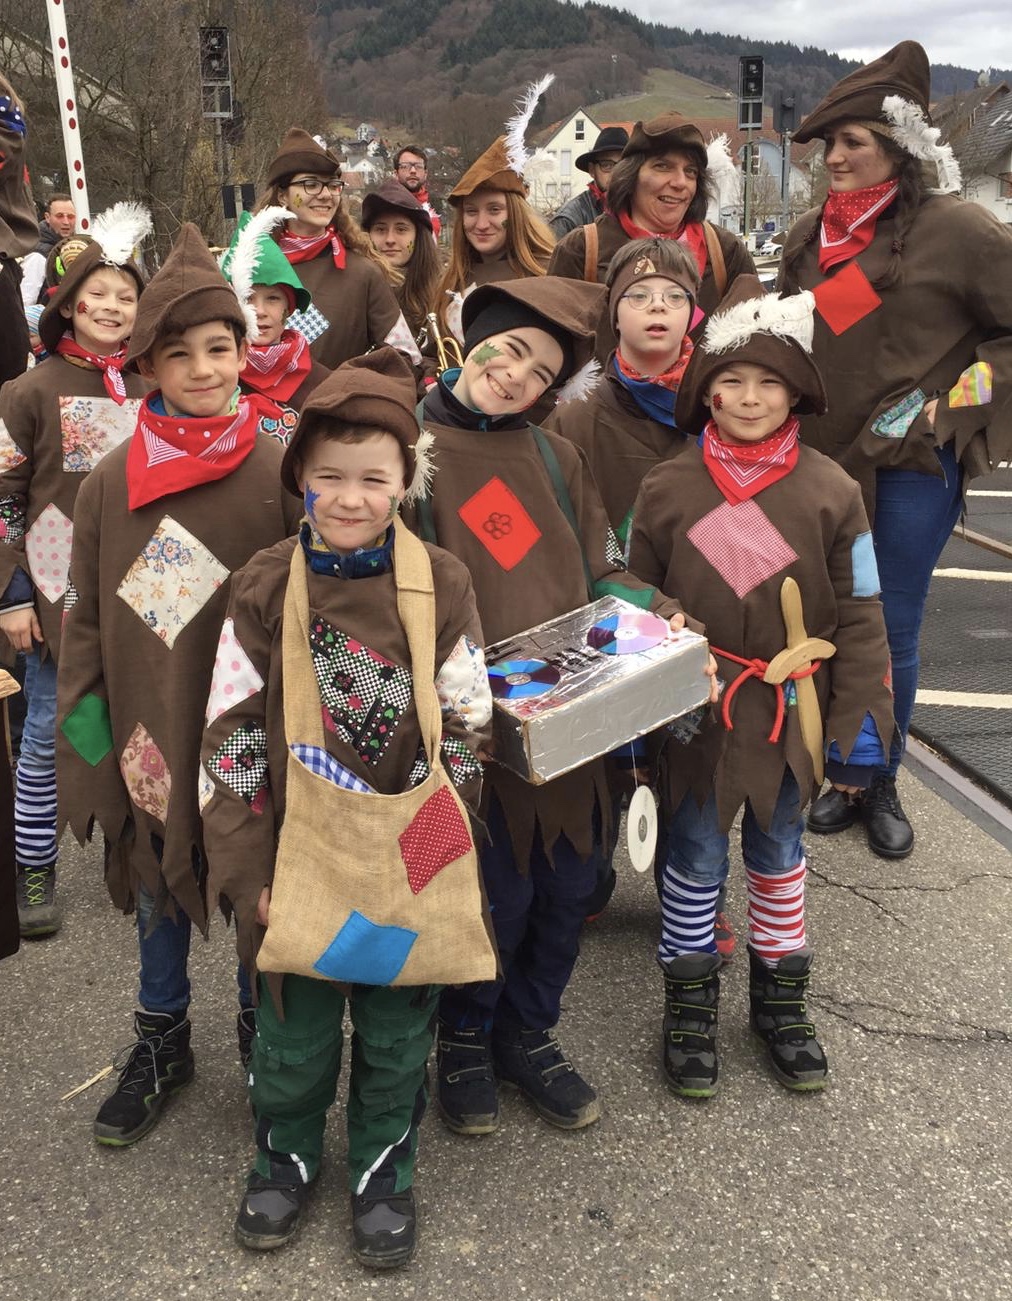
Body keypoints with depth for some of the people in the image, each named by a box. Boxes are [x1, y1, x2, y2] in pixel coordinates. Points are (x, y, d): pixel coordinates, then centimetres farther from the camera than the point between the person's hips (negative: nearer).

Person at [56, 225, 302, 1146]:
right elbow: (89, 611, 6)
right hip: (146, 725, 3)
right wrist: (85, 713, 2)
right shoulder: (110, 481, -1)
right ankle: (161, 1041, 41)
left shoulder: (280, 473, -9)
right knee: (159, 893, 19)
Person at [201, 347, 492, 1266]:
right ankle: (287, 1156, 42)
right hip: (293, 857, 0)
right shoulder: (264, 587, -6)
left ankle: (383, 1168, 40)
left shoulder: (444, 585, -7)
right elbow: (232, 732, -5)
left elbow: (465, 732, -3)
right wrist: (249, 869, -8)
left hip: (409, 865, 0)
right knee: (294, 1032, 15)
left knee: (397, 1033, 14)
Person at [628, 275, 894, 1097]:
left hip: (792, 712, 1)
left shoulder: (830, 490, -6)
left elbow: (860, 618, -2)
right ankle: (690, 1005, 29)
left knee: (779, 852, 17)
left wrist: (861, 725, -4)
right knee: (695, 856, 10)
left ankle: (781, 999, 36)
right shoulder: (667, 490, -6)